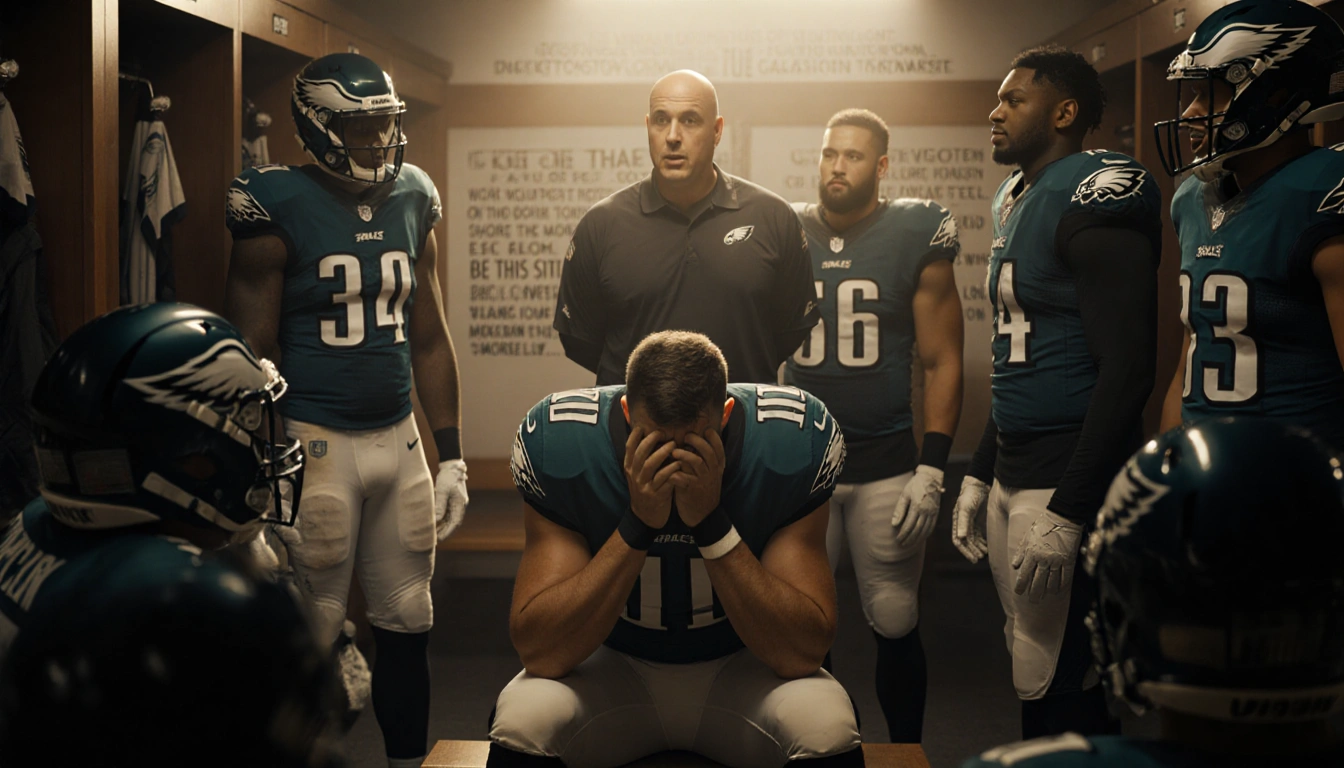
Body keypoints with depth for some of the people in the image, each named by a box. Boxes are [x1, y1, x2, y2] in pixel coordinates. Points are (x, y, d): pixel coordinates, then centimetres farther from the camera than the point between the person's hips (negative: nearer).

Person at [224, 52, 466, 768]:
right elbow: (255, 352, -8)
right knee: (313, 634, 2)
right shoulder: (281, 207, -9)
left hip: (399, 435, 5)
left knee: (407, 623, 12)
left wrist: (451, 454, 12)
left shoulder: (413, 202, 8)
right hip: (315, 439, -5)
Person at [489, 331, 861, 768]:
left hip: (740, 667, 0)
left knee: (828, 729, -29)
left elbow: (802, 654, -23)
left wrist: (713, 523, -35)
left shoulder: (795, 445, -23)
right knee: (521, 723, -29)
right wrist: (637, 525, -35)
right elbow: (539, 652, -24)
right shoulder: (560, 445, -22)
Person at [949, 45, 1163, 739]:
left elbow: (1126, 369, -20)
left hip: (1069, 475, -9)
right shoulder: (1017, 200, 16)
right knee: (1033, 674, 15)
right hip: (1013, 472, 9)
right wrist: (979, 475, 21)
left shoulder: (1092, 200, -13)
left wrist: (1066, 512, -22)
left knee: (1061, 691, -5)